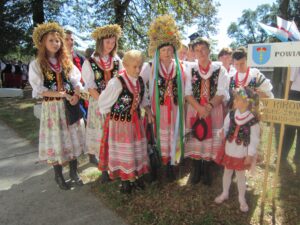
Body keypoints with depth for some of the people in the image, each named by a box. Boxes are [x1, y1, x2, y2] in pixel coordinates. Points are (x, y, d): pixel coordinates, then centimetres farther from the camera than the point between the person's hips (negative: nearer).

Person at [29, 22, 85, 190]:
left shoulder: (66, 61, 9)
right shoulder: (36, 64, -4)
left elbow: (77, 81, 4)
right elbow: (39, 90, -10)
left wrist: (76, 95, -16)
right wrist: (63, 94, -16)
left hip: (70, 105, 4)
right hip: (52, 107, -3)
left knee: (72, 138, 9)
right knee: (56, 140, 4)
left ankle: (74, 172, 24)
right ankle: (59, 176, 22)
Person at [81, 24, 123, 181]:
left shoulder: (117, 61, 6)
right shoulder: (90, 62, -4)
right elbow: (90, 88, -7)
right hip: (98, 103, -3)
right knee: (101, 134, 3)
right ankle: (104, 168, 16)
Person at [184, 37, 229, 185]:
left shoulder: (219, 69, -2)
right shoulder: (190, 69, 3)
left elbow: (222, 93, -5)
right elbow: (187, 93, -2)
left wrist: (209, 107, -19)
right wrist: (200, 108, -16)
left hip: (214, 111, -1)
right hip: (194, 110, 1)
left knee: (211, 140, 5)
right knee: (195, 139, 7)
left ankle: (207, 171, 25)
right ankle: (196, 170, 26)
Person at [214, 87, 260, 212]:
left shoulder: (253, 120, -18)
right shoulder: (231, 115, -8)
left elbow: (254, 140, -12)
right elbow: (225, 129, 2)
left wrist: (250, 155, -9)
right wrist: (221, 134, -19)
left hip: (242, 154, -3)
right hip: (228, 151, 4)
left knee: (240, 176, 13)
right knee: (227, 173, 19)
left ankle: (242, 199, 34)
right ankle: (225, 193, 40)